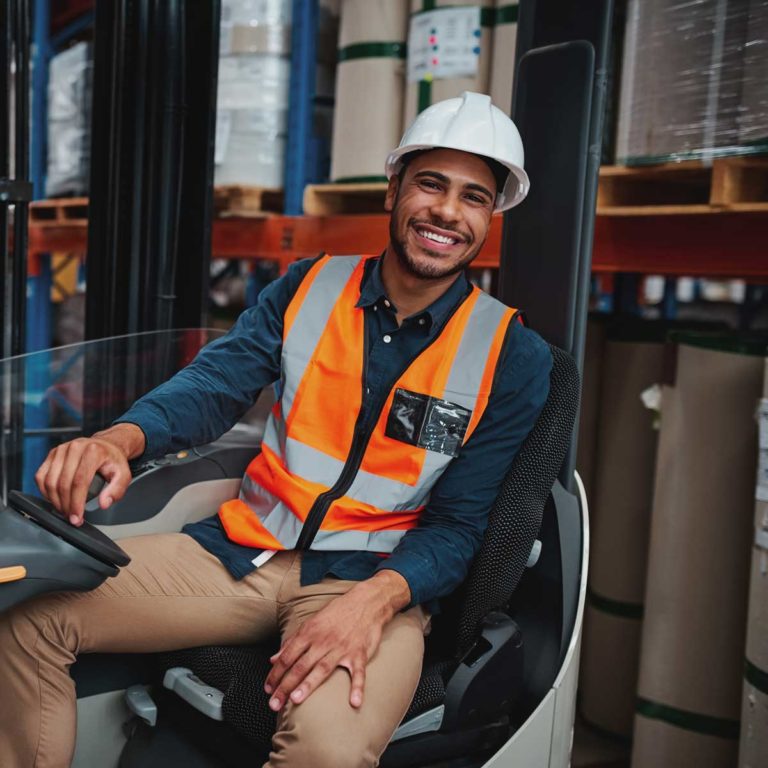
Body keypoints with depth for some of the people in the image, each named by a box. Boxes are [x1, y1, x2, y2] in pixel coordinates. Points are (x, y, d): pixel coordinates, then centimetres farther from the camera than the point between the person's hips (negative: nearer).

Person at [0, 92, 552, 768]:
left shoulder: (513, 356, -2)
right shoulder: (310, 286, 8)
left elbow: (457, 525, -4)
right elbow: (216, 382, -3)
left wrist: (375, 600, -24)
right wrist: (121, 438, -25)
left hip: (373, 581, -3)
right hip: (240, 552, 4)